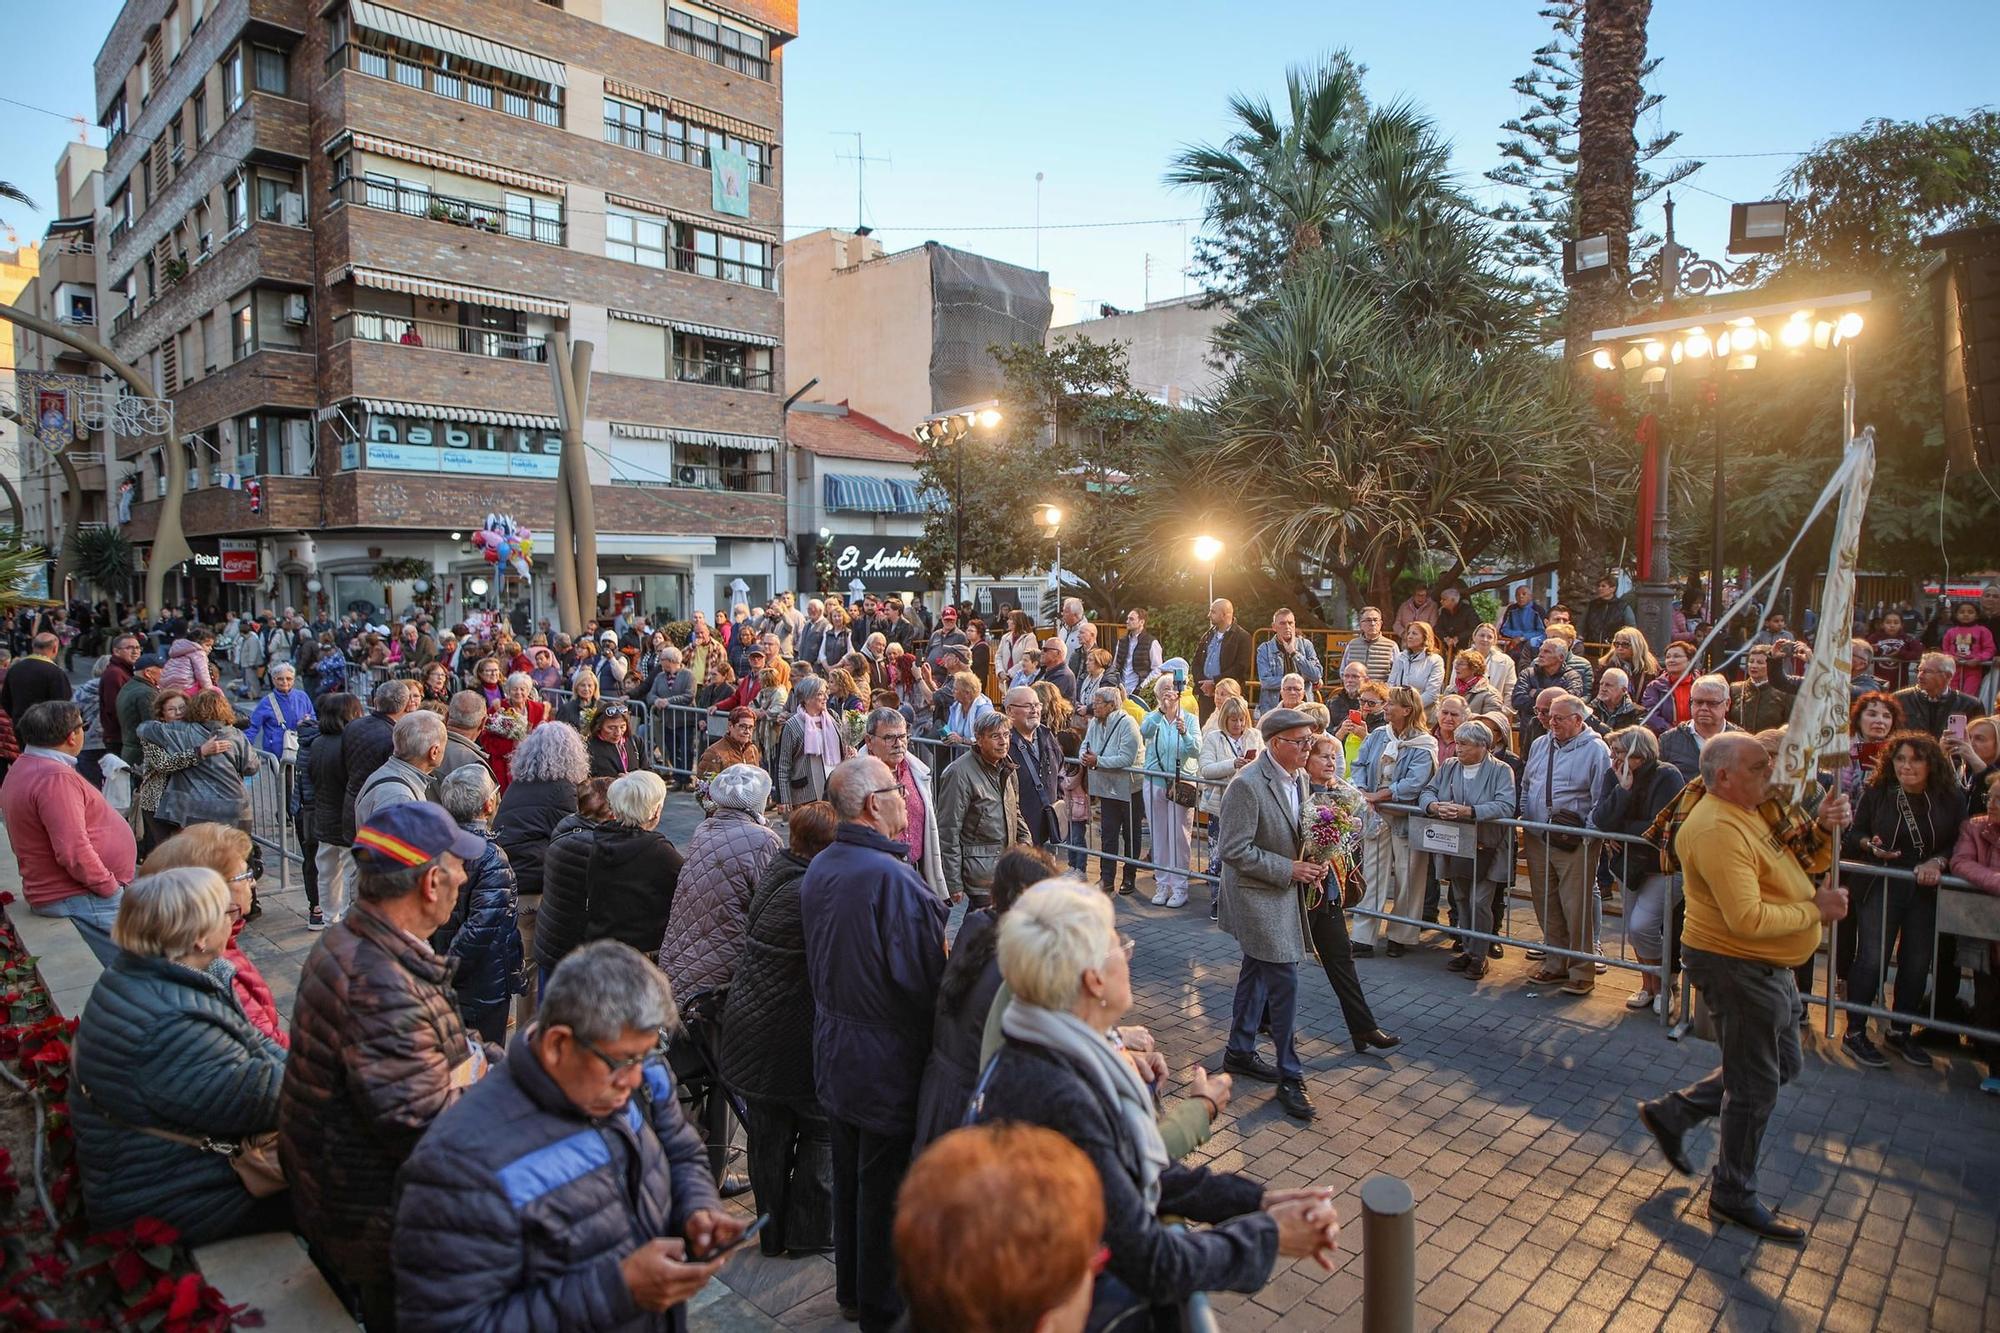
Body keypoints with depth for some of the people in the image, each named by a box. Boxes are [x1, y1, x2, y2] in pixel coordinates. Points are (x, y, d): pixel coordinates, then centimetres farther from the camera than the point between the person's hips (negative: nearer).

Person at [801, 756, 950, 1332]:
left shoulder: (818, 868, -1)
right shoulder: (892, 877, -28)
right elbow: (924, 976, -24)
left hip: (833, 1050, 8)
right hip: (887, 1060, -8)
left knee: (849, 1175, 23)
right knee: (885, 1187, 10)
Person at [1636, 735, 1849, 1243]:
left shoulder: (1746, 813, 8)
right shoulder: (1718, 830, -26)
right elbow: (1748, 919, -31)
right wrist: (1815, 910, -18)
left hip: (1768, 966, 10)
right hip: (1736, 967, -10)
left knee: (1782, 1066, 22)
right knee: (1756, 1086, 4)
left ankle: (1671, 1113, 29)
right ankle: (1734, 1196, 22)